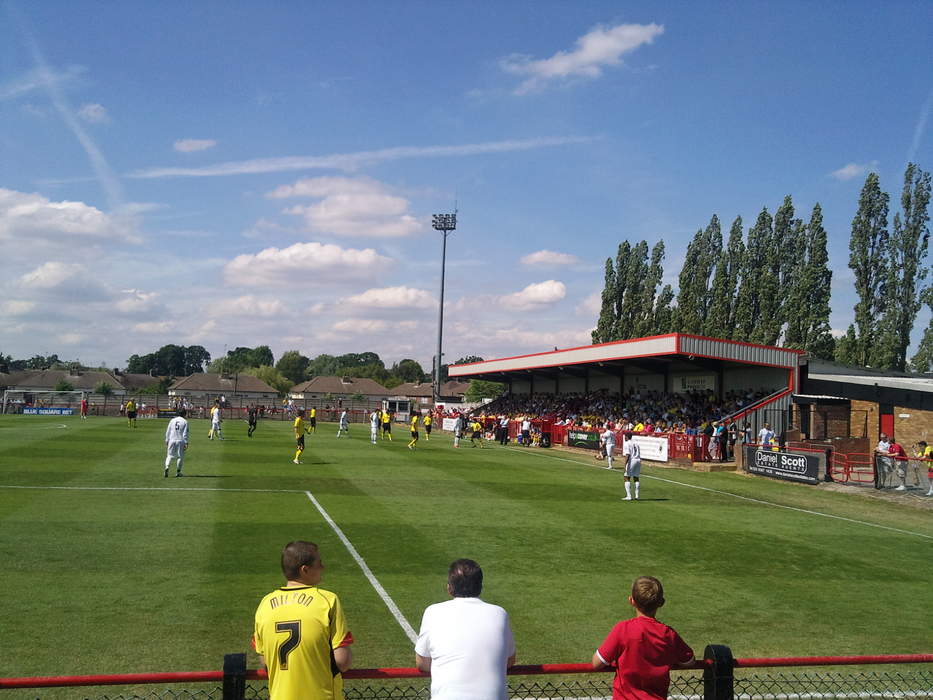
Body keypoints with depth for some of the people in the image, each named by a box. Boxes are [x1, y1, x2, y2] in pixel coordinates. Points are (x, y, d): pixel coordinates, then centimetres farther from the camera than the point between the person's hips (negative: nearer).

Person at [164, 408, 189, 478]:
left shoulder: (172, 420, 7)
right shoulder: (185, 422, -3)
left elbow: (168, 431, 7)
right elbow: (185, 434, -7)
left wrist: (167, 441, 13)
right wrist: (186, 443, -5)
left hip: (172, 440, 2)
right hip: (180, 441, -2)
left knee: (170, 455, 7)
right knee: (180, 456, 8)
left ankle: (167, 467, -17)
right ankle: (178, 472, 12)